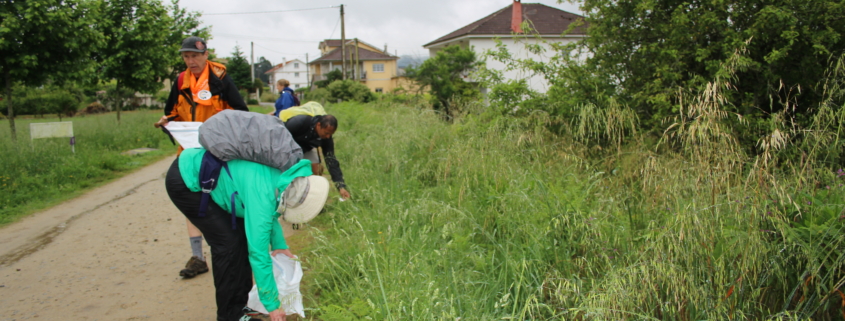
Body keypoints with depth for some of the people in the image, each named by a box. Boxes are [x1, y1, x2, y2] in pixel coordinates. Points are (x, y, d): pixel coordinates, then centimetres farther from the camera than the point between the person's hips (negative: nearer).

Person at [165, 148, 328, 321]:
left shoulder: (282, 173, -9)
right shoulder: (262, 194, -33)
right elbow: (258, 252, -27)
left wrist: (279, 244, 7)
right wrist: (272, 304, -18)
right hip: (185, 182, -8)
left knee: (243, 237, 4)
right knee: (228, 242, -12)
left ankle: (239, 305, 16)